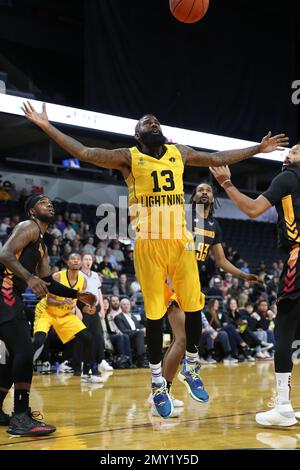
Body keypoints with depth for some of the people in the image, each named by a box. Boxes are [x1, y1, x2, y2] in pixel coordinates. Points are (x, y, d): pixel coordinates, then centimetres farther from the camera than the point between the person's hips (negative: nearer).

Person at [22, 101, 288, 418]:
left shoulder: (180, 153, 13)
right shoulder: (128, 157, 2)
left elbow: (219, 158, 24)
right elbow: (83, 153, -3)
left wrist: (259, 149, 28)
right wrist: (47, 127, -11)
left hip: (180, 240, 3)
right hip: (148, 244, -3)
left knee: (194, 309, 5)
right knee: (154, 315, 2)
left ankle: (191, 369, 28)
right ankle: (157, 383, 16)